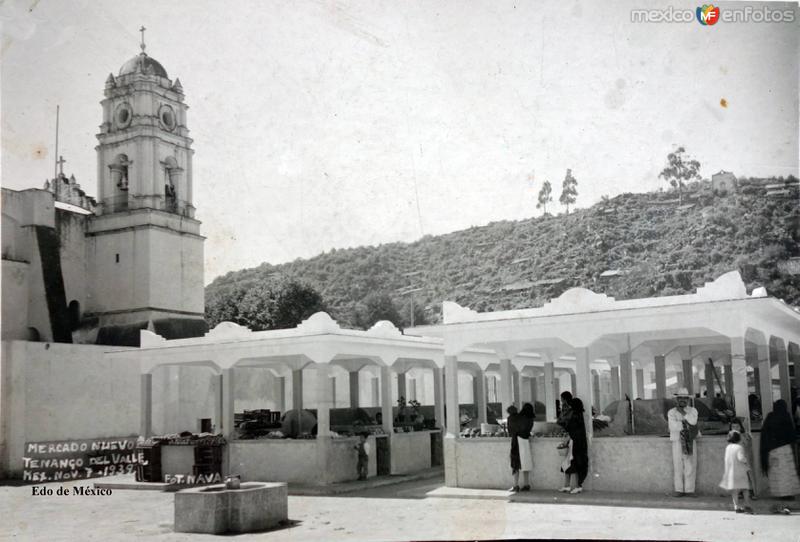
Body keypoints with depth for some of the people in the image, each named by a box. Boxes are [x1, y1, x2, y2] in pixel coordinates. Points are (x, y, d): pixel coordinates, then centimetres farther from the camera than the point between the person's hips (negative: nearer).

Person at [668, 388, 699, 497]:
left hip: (690, 442, 1)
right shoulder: (671, 412, 3)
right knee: (678, 466, -1)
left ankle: (689, 490, 3)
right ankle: (679, 490, 5)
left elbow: (693, 421, -13)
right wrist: (686, 424, -11)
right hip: (677, 442, -1)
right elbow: (673, 427, -11)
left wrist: (683, 413, -14)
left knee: (690, 466, -2)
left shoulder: (693, 410, 7)